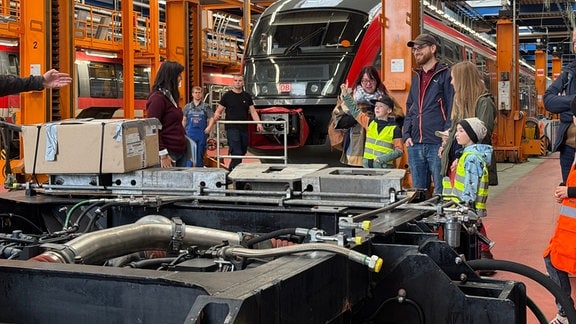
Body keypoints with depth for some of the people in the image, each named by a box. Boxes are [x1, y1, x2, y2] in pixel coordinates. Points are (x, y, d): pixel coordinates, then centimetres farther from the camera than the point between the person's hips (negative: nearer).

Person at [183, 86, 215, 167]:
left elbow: (212, 118, 3)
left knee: (200, 154, 6)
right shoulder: (187, 107, 9)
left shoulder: (206, 107, 6)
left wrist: (209, 127, -13)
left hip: (202, 133, 0)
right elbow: (184, 120, 13)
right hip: (190, 133, 0)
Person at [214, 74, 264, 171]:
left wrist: (258, 123, -5)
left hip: (244, 129, 5)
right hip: (232, 128, -5)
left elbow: (253, 111, 10)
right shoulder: (227, 95, 2)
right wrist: (217, 115, -23)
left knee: (243, 152, 10)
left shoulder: (247, 96, 13)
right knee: (237, 154, -14)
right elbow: (219, 110, 1)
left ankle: (230, 170, 26)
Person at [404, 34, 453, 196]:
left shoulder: (445, 75, -2)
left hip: (437, 145, -7)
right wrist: (406, 134, 9)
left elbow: (452, 109, -8)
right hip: (415, 145, 7)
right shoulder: (416, 77, 20)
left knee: (441, 193, -2)